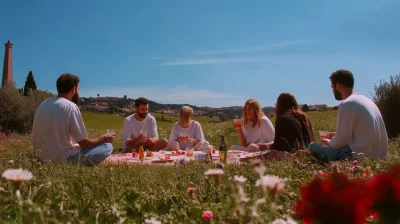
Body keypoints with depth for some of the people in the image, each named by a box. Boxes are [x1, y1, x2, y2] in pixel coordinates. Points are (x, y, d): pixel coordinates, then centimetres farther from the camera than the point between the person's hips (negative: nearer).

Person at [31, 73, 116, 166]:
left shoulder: (44, 104, 5)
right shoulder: (71, 106, -16)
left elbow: (34, 141, 13)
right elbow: (84, 143, -12)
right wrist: (103, 138, 6)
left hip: (43, 158, 8)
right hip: (62, 160, -8)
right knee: (107, 146, -1)